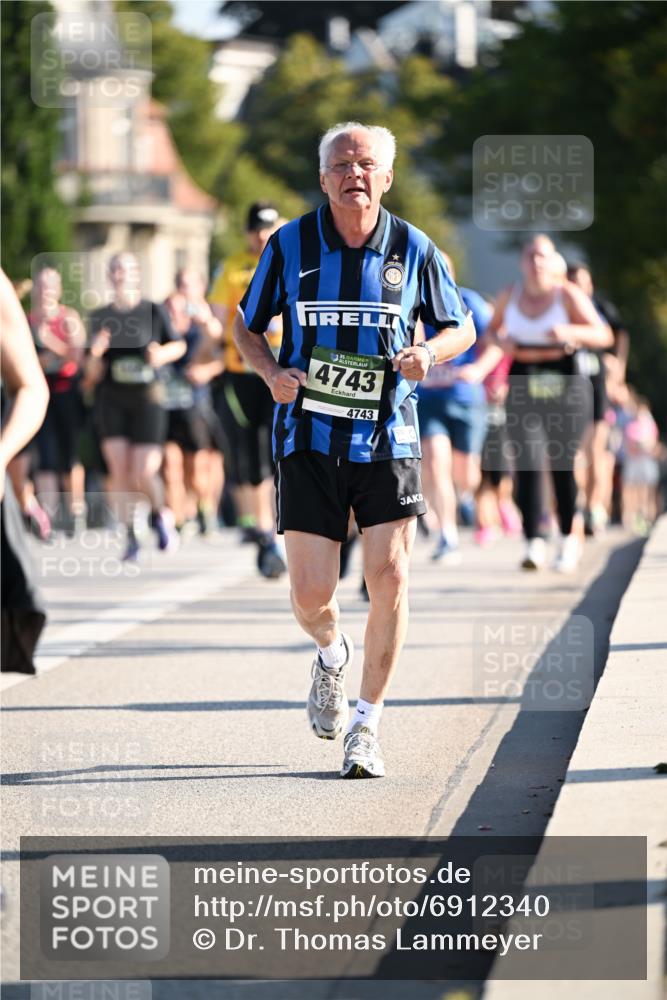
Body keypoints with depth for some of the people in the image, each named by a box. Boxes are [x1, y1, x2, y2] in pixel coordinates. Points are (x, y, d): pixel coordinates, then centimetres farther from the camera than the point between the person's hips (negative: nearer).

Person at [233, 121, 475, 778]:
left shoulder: (413, 249, -1)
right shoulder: (290, 245, -1)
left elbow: (461, 328, 11)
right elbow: (246, 326, 11)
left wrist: (429, 353, -11)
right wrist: (272, 373, -9)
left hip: (386, 440, 0)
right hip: (308, 442, 0)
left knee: (389, 579, -10)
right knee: (311, 595, -4)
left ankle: (366, 726, 5)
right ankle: (331, 654, 34)